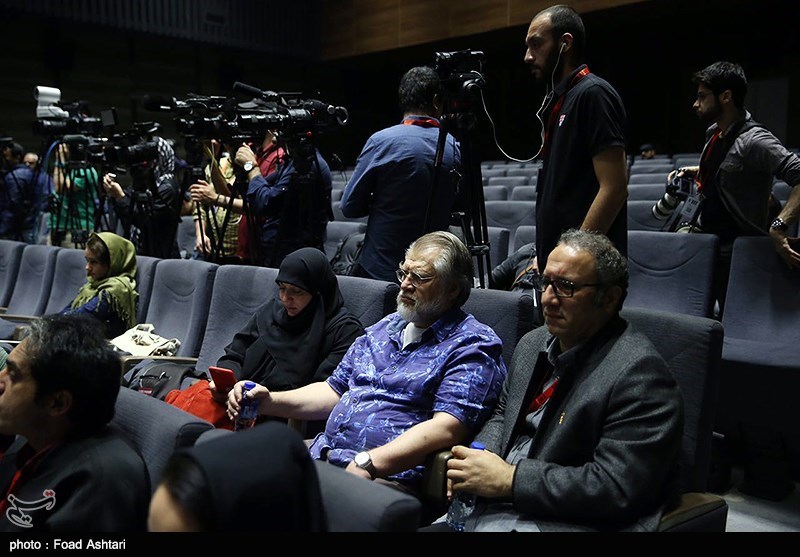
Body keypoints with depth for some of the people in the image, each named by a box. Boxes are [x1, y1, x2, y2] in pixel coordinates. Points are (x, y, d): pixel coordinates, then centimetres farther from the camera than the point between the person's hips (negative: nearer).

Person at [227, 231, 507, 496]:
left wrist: (367, 463, -25)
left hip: (389, 475, -7)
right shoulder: (385, 328, 21)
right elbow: (335, 390, 23)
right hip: (321, 453, 8)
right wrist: (271, 401, 7)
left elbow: (447, 427, -17)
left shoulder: (473, 346, -4)